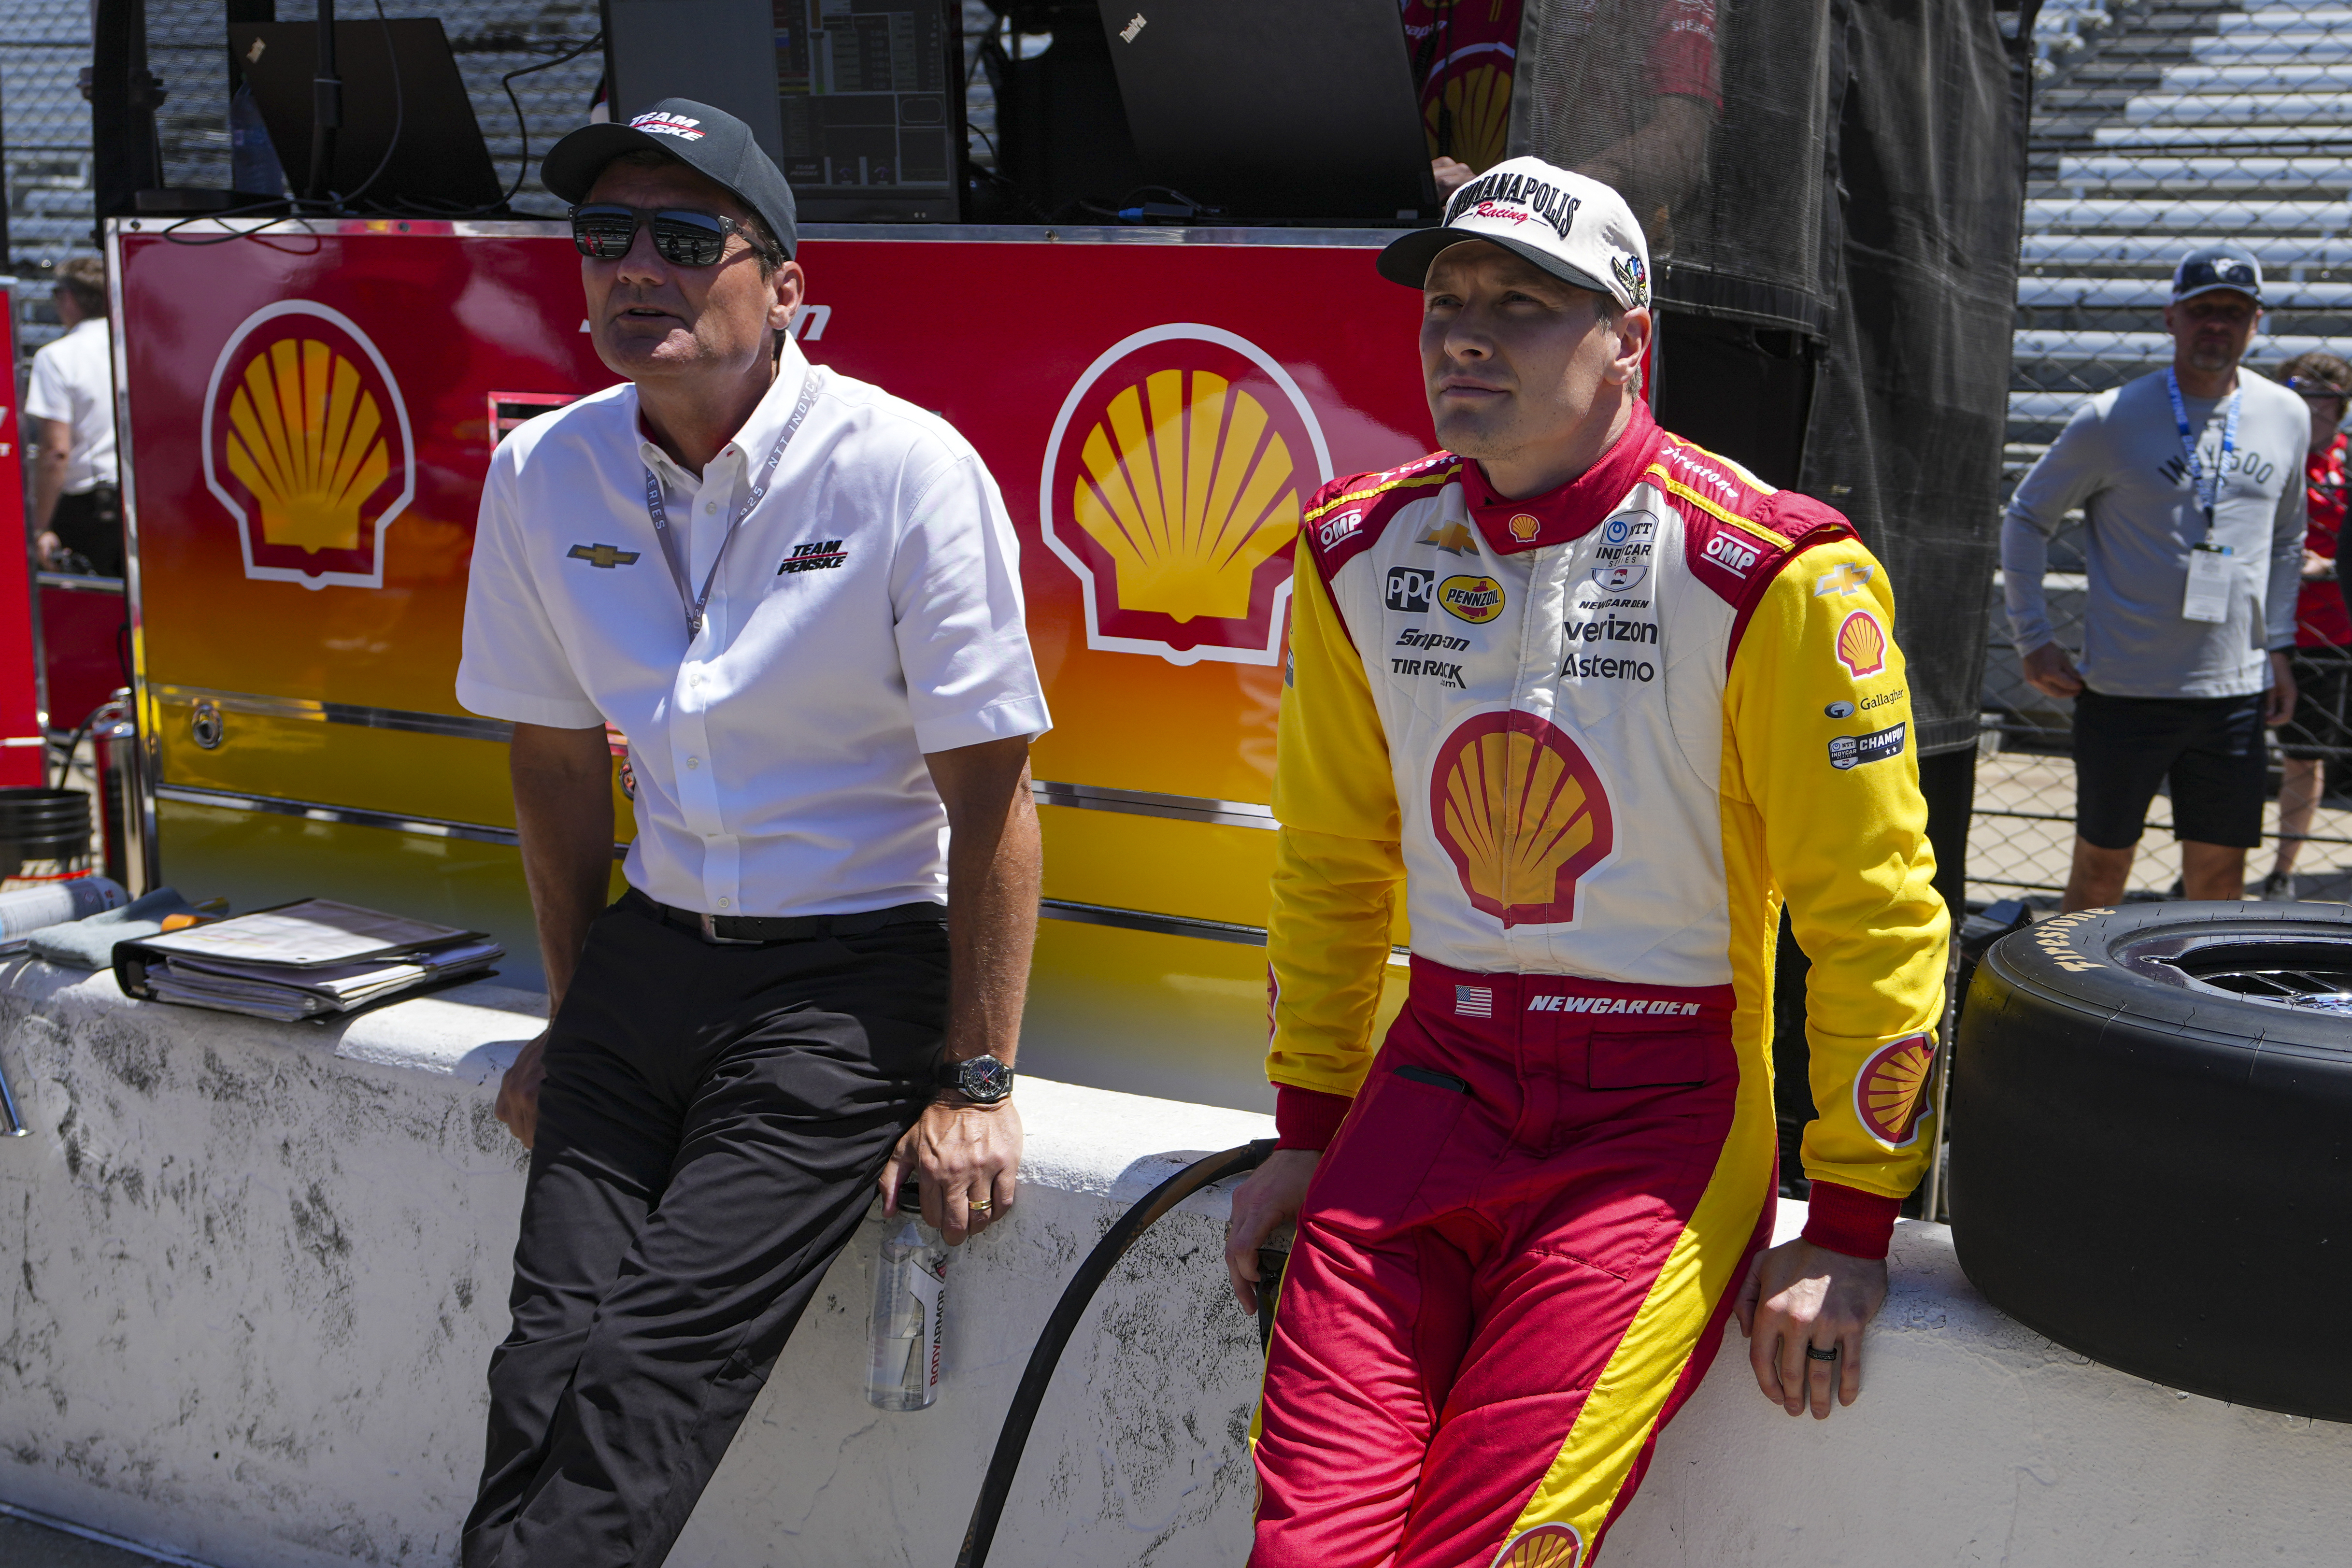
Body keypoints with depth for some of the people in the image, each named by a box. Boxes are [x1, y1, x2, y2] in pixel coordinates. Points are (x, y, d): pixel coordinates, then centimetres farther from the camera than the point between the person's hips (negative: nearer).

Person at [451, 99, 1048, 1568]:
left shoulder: (908, 470, -13)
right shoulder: (543, 474, 2)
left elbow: (990, 796, -10)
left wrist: (975, 1086, -9)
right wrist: (574, 1020, 17)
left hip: (855, 966, -4)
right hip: (650, 950, 4)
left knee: (654, 1358, -16)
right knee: (551, 1354, -10)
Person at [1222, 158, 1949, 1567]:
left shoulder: (1764, 571, -11)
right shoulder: (1360, 551, 5)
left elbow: (1872, 915, -6)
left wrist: (1853, 1226, -5)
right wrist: (1307, 1126, 15)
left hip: (1662, 1110, -4)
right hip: (1433, 1081, 4)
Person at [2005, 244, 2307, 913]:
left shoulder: (2286, 416, 7)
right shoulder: (2111, 419, -5)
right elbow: (2026, 518, 4)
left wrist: (2278, 645, 13)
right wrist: (2033, 639, -1)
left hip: (2236, 692, 3)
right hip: (2125, 688, -3)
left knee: (2220, 876, 7)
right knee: (2102, 866, 4)